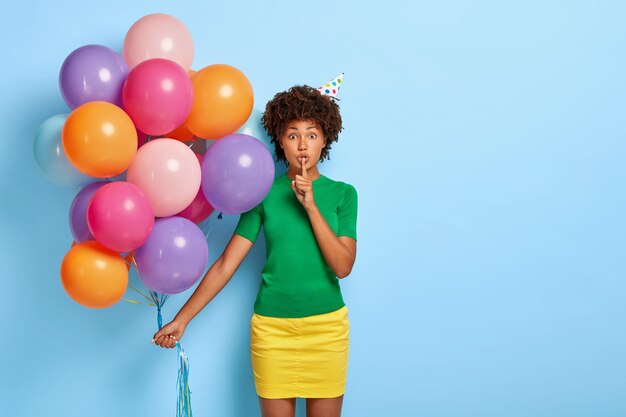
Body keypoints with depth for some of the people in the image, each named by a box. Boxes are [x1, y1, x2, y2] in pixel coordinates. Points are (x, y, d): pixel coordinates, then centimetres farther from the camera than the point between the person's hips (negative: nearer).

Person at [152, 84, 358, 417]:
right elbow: (226, 263, -2)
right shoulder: (265, 193, 0)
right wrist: (181, 319, -5)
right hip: (271, 327, 0)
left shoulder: (342, 194, 0)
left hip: (327, 327, 0)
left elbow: (343, 266, -10)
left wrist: (311, 206, -17)